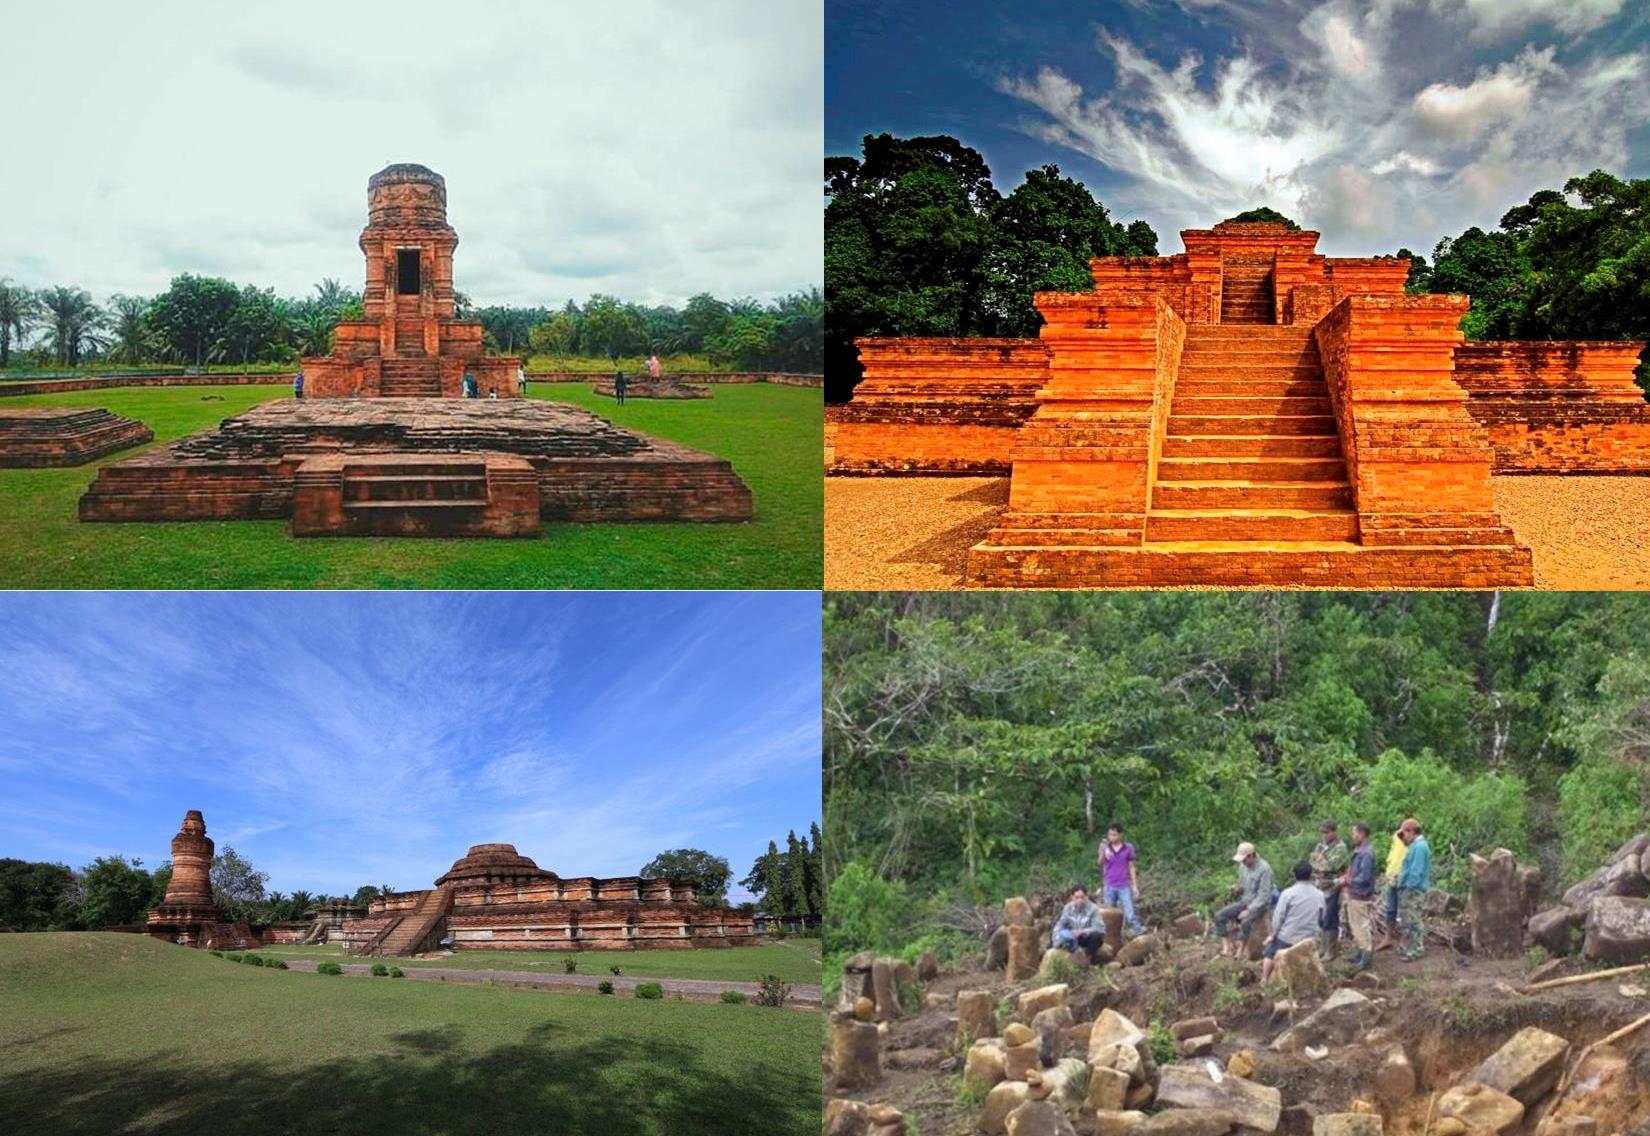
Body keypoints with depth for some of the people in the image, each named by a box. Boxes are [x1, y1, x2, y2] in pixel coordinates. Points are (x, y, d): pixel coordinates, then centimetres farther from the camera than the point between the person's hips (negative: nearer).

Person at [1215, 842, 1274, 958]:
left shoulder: (1264, 868, -19)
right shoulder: (1243, 866, 2)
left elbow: (1264, 895, -20)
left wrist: (1249, 910, -25)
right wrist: (1236, 888, -9)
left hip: (1259, 904, -7)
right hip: (1244, 901, 7)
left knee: (1245, 921, -36)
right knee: (1219, 915, -12)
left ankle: (1239, 951, -24)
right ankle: (1226, 947, -12)